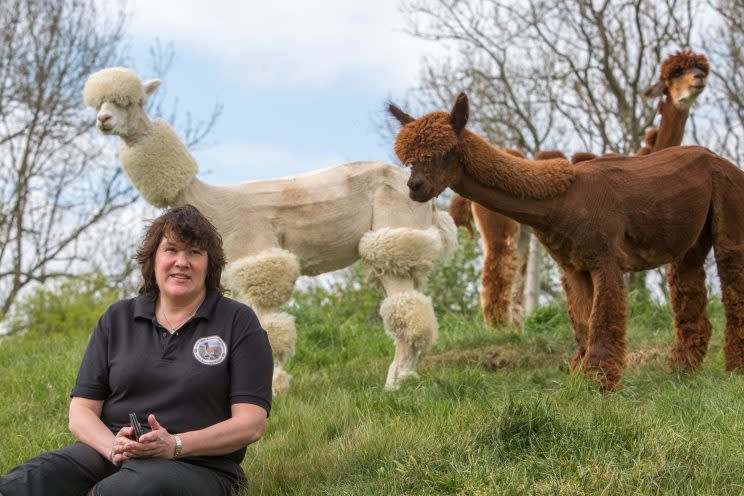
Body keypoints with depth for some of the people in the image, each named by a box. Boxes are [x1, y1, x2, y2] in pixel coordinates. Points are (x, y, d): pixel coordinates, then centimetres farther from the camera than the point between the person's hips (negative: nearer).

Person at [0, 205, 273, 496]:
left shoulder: (239, 322, 6)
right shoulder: (116, 319, 16)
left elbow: (251, 424, -3)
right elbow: (81, 412, 10)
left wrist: (175, 445, -19)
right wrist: (113, 447, -14)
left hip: (198, 464, -2)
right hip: (107, 455, 3)